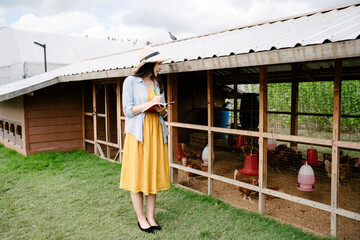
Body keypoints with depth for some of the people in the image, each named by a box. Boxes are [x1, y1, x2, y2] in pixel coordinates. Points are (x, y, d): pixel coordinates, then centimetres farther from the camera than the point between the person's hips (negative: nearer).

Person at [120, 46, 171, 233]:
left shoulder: (157, 83, 13)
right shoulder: (131, 82, -3)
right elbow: (128, 111, -8)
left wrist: (161, 110, -8)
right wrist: (149, 103, -17)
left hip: (156, 133, 5)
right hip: (137, 133, -5)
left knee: (153, 174, 7)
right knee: (137, 175, 0)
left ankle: (151, 216, 18)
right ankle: (141, 218, 14)